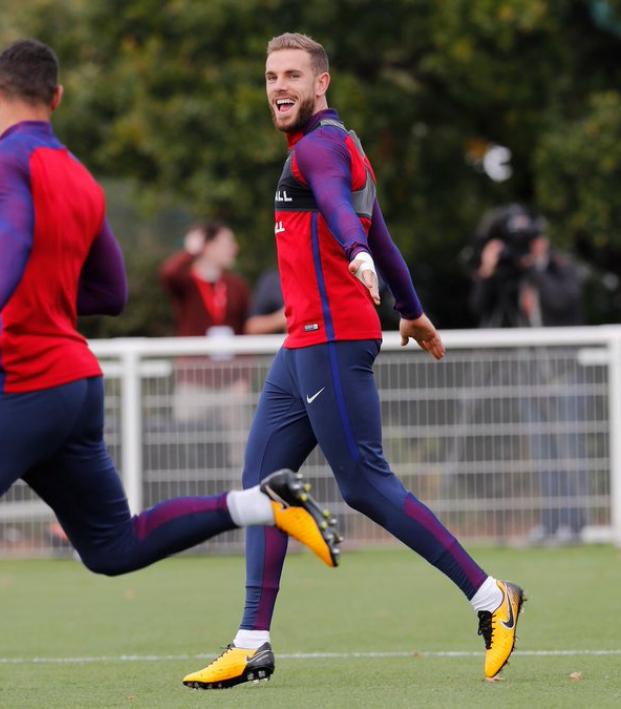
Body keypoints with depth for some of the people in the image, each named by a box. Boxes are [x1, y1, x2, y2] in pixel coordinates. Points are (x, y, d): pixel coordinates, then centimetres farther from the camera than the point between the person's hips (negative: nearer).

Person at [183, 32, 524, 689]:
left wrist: (357, 255, -52)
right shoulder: (341, 147, 22)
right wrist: (412, 311, 43)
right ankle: (252, 643, 5)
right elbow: (381, 236, 32)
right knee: (262, 480, 6)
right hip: (305, 344, 10)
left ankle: (490, 598, -4)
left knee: (365, 485, -10)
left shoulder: (319, 145, -9)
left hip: (332, 340, -10)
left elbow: (339, 204, -32)